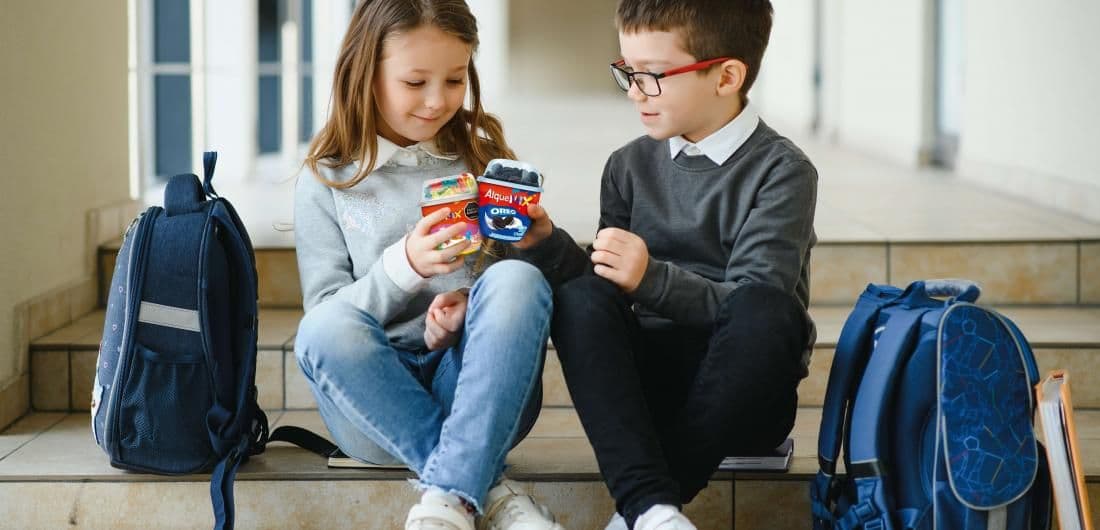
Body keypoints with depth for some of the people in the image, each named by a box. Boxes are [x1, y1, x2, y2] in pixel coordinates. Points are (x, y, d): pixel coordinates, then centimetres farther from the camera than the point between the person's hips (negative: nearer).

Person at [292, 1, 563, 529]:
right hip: (375, 396, -1)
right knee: (323, 329, -32)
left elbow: (525, 289, 8)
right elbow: (326, 313, 1)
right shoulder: (326, 181, 7)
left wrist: (473, 309, -14)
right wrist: (402, 267, -17)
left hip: (484, 394, 1)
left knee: (516, 280, -28)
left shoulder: (484, 160, 11)